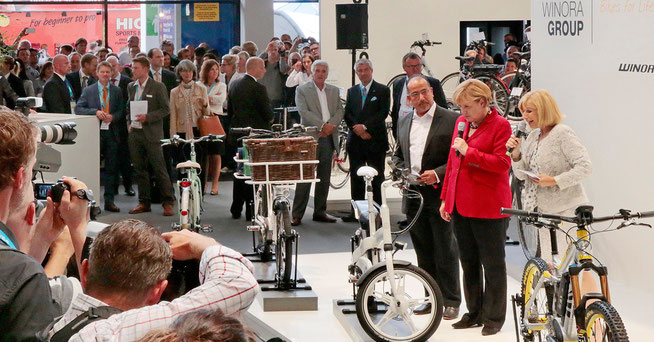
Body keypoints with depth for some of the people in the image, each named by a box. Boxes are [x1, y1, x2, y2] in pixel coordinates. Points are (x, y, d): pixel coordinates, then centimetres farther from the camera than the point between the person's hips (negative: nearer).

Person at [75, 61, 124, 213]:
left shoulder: (117, 91, 10)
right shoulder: (88, 91, 4)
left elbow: (122, 111, 9)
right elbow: (78, 109, -3)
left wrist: (112, 117, -12)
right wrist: (95, 111, -17)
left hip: (112, 132, 2)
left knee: (111, 168, 4)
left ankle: (109, 200, 11)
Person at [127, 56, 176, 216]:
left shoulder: (158, 87, -5)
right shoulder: (131, 87, 13)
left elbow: (165, 109, -7)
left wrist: (147, 117, -17)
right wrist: (129, 122, 7)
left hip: (151, 134, -6)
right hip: (134, 133, 6)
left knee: (159, 169, -5)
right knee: (139, 169, 8)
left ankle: (168, 203, 0)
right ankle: (144, 202, 16)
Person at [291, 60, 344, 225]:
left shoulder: (334, 91, 16)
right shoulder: (302, 90, 2)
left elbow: (340, 111, 7)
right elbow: (303, 111, -10)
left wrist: (331, 125, -11)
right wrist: (322, 125, -17)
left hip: (328, 138, 5)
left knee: (324, 178, 8)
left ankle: (320, 212, 16)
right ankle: (297, 215, -4)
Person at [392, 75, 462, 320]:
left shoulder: (451, 120, -6)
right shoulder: (404, 122, 14)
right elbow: (398, 155, 25)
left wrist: (438, 174, -19)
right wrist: (400, 172, 5)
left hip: (440, 195, -6)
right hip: (413, 195, 6)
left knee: (445, 252, 0)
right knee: (424, 252, 12)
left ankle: (451, 301, 9)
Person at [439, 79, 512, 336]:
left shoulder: (500, 125, -9)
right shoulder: (461, 122, 12)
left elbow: (503, 163, -17)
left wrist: (469, 151, -18)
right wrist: (446, 198, 16)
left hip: (489, 208, -7)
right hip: (460, 206, 7)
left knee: (492, 264, 2)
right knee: (468, 263, 13)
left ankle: (494, 317, 11)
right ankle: (474, 313, 24)